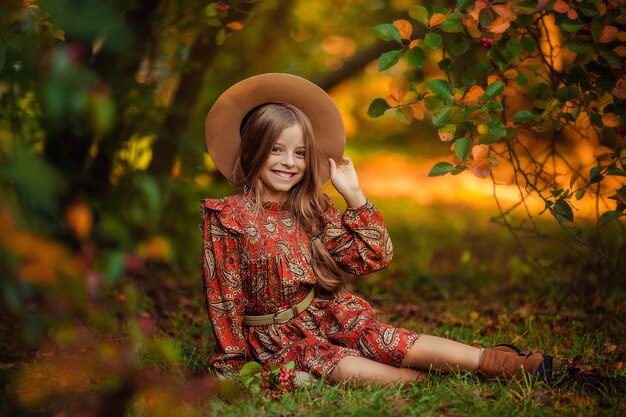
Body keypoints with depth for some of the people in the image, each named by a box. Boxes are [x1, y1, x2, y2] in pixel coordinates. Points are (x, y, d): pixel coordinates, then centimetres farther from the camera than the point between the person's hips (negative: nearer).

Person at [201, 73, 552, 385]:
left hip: (331, 316, 3)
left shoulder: (312, 210, 5)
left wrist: (354, 195, -5)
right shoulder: (227, 217, -9)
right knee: (342, 367, -32)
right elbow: (224, 294, -6)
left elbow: (372, 257, 0)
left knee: (392, 342, -22)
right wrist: (233, 359, -4)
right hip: (280, 338, -3)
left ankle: (498, 361, -25)